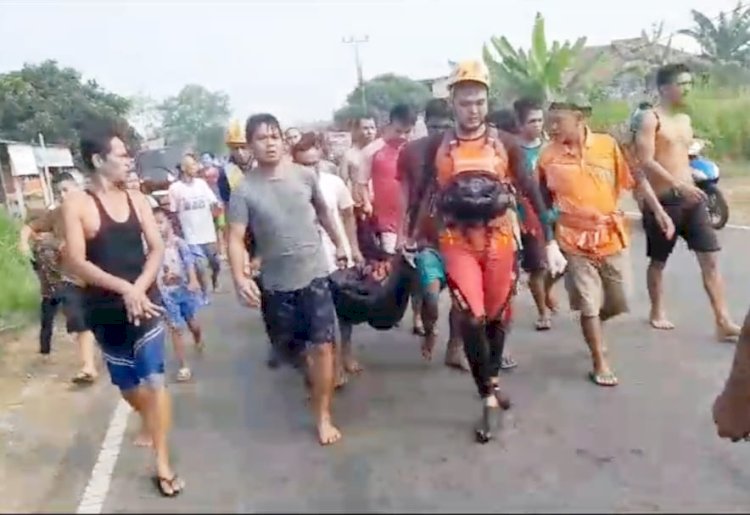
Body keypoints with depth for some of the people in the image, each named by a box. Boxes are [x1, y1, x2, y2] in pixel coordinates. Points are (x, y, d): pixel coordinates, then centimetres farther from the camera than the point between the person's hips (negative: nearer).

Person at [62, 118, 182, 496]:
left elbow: (157, 249, 0)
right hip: (105, 308, -1)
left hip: (144, 300, 1)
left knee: (154, 379, -3)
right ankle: (148, 419, 47)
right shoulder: (77, 204, -9)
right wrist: (123, 288, -24)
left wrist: (139, 288, -15)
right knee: (127, 381, 14)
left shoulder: (136, 199, 2)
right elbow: (77, 263, -14)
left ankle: (163, 463, 6)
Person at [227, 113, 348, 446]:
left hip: (314, 273, 0)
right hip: (275, 281, 0)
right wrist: (240, 278, -29)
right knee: (287, 345, 14)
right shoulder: (244, 190, -10)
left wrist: (339, 244, 22)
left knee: (322, 345, -3)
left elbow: (323, 211, 13)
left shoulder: (305, 176, -3)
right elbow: (236, 238, -15)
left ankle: (323, 416, 8)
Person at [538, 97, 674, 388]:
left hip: (612, 236, 2)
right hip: (574, 241, -2)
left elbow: (635, 179, 2)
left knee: (618, 301, 12)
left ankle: (594, 331, 43)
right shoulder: (547, 155, -7)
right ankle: (599, 362, 20)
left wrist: (659, 211, -3)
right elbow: (542, 200, 0)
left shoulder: (608, 145, -5)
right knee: (589, 305, 3)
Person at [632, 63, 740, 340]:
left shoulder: (685, 119, 15)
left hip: (691, 198, 6)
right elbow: (646, 162, -19)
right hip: (662, 201, -6)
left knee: (710, 259, -2)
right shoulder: (649, 118, -9)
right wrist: (679, 186, -26)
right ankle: (657, 312, 28)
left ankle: (723, 321, -1)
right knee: (658, 261, 10)